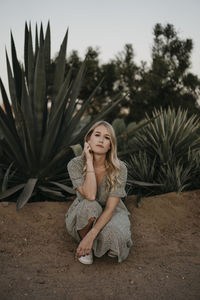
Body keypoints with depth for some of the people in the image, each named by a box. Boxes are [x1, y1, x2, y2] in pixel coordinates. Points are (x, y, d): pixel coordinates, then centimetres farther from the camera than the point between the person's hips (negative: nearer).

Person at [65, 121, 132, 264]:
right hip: (82, 216, 1)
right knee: (90, 205, -35)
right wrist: (89, 161, -33)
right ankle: (85, 247, -7)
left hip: (110, 215, 0)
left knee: (112, 233, -35)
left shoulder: (120, 168, -22)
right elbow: (90, 195, -35)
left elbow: (110, 208, -25)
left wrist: (91, 236, -36)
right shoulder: (75, 164, -20)